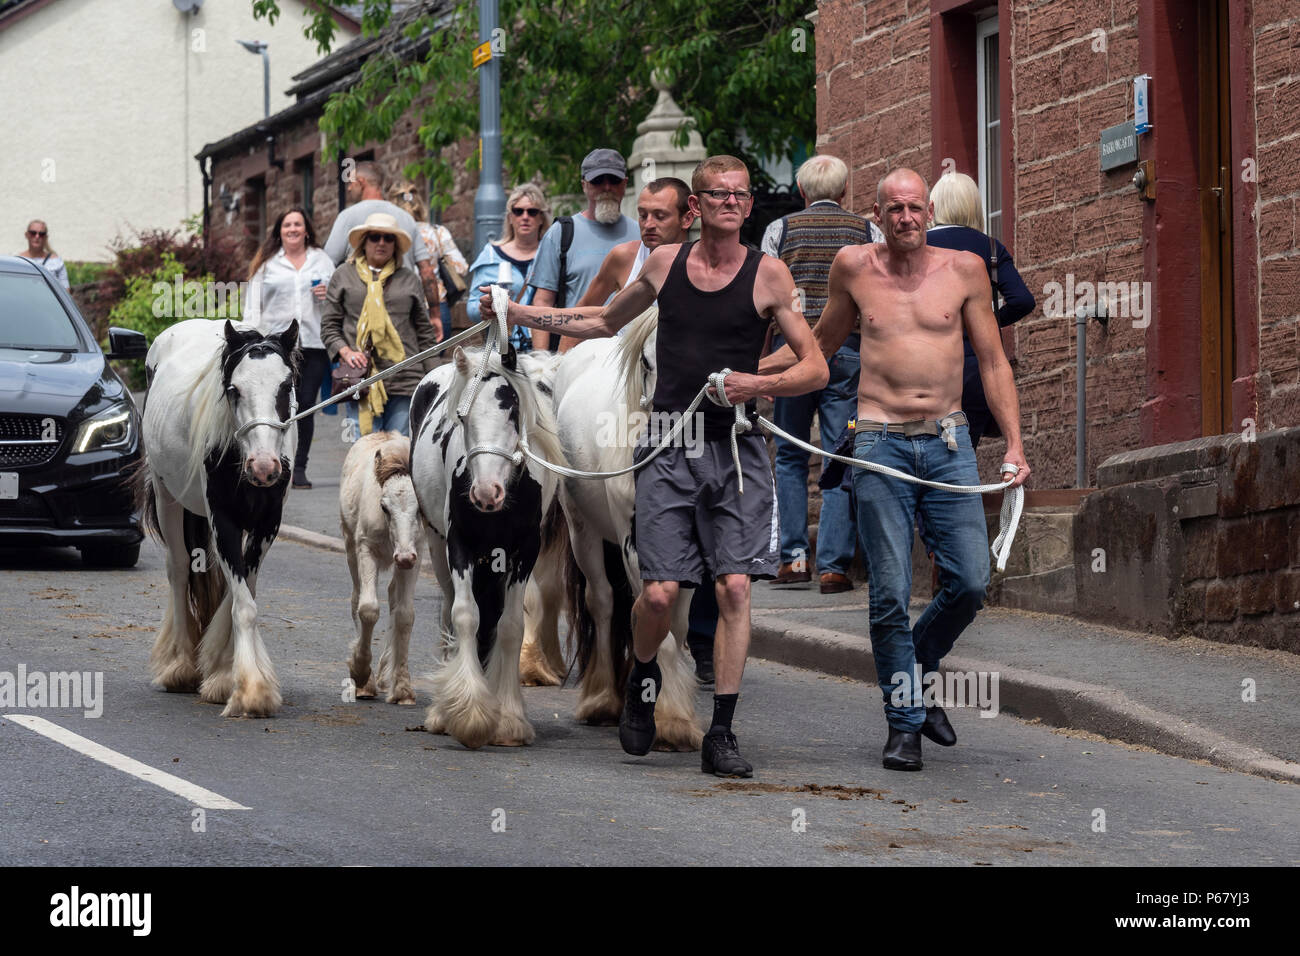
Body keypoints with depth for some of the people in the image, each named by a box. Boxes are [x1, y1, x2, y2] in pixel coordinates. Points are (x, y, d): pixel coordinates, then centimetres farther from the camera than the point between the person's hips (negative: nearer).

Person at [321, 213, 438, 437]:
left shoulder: (408, 280, 15)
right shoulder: (344, 276, 12)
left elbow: (425, 332, 16)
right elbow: (329, 326, 12)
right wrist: (345, 351, -7)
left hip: (404, 376, 1)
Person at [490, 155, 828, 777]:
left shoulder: (768, 274, 1)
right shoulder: (664, 261, 9)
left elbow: (815, 368, 2)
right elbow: (606, 321, 27)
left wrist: (759, 385, -15)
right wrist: (520, 313, 23)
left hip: (735, 448, -1)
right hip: (668, 449, 1)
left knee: (734, 587, -10)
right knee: (659, 593, -7)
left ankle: (720, 733, -3)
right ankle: (643, 679, 25)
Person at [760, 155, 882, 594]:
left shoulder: (781, 229, 8)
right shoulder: (868, 232, 9)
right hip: (849, 349, 0)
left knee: (790, 457, 13)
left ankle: (793, 557, 5)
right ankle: (833, 565, -3)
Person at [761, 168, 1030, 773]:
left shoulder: (964, 270, 5)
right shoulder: (853, 268, 5)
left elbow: (993, 362, 10)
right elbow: (821, 342, 22)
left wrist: (1014, 445, 4)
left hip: (948, 443, 1)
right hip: (880, 444, -1)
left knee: (970, 582, -5)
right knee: (890, 593, -4)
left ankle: (918, 670, 24)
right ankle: (904, 722, 7)